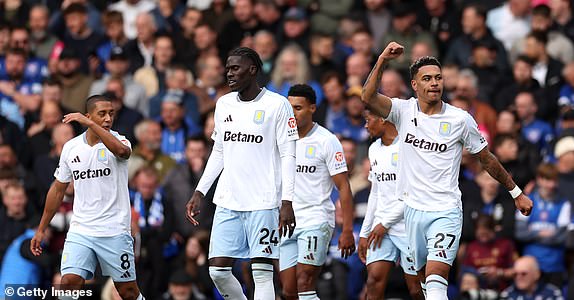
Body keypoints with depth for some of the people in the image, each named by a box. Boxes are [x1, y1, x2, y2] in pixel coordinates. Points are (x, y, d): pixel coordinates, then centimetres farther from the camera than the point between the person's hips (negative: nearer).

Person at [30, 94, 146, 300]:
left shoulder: (118, 140, -4)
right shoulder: (71, 148, 6)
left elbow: (122, 151, -32)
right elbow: (58, 189, 16)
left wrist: (90, 124, -33)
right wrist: (41, 229, 17)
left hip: (114, 231, -2)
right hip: (80, 232, 3)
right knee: (70, 282, -16)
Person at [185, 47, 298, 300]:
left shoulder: (277, 104, -4)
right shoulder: (224, 104, 13)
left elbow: (288, 155, -6)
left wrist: (287, 202, -14)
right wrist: (199, 193, 15)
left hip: (263, 203, -6)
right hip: (227, 202, 6)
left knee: (262, 273, -6)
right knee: (217, 270, 0)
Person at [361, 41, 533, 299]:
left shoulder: (460, 119, -3)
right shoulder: (404, 111, 0)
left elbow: (487, 160, 8)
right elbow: (369, 98, -17)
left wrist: (516, 193, 13)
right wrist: (382, 60, -27)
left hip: (446, 211, -3)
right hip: (412, 209, 3)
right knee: (424, 278, 11)